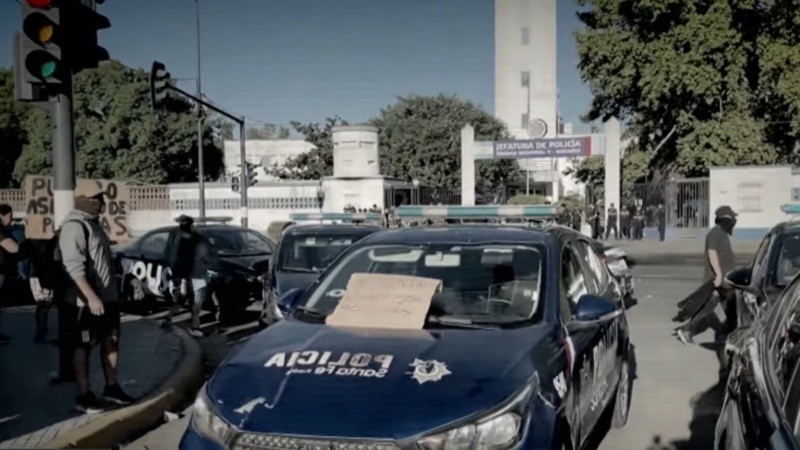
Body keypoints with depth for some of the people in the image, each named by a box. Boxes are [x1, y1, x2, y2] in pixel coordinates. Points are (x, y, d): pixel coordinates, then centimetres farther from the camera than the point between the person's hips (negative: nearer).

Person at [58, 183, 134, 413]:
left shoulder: (93, 223, 14)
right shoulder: (74, 226, -17)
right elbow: (74, 266, -26)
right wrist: (91, 297, -31)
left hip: (108, 296, 9)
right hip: (86, 301, -9)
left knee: (111, 341, 15)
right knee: (84, 346, 0)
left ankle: (111, 387, 27)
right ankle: (83, 395, 9)